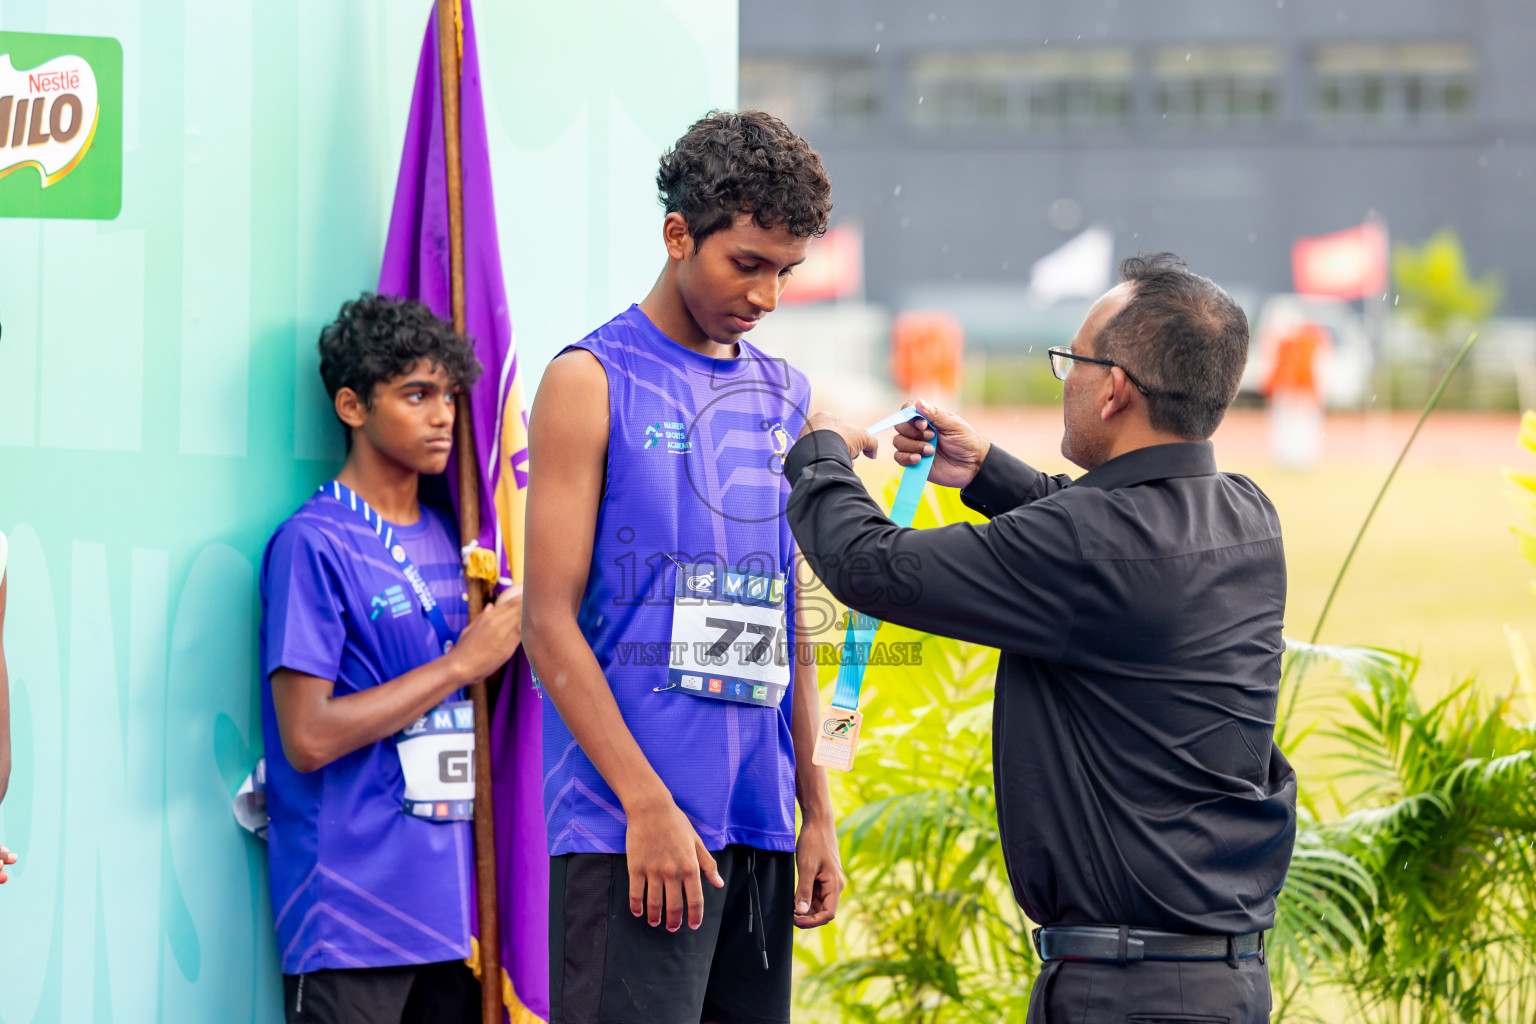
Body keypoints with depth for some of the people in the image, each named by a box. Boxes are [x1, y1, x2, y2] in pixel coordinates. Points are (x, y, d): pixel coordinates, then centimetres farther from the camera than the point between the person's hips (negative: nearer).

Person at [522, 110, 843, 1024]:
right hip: (628, 826, -6)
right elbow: (550, 625, -7)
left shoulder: (783, 396, 16)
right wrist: (648, 804, -14)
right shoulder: (593, 382, -2)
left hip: (759, 827, 6)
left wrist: (817, 812, 13)